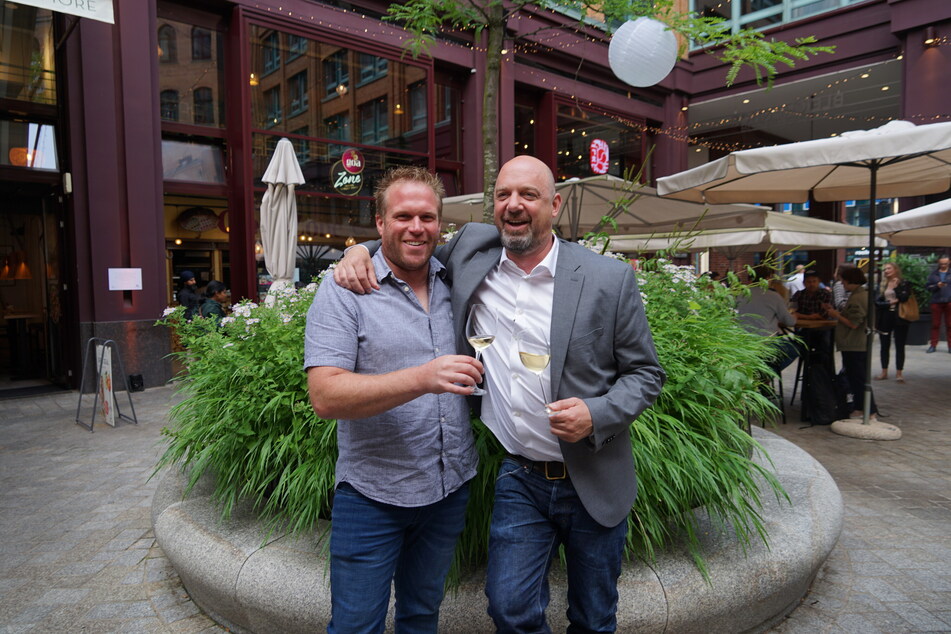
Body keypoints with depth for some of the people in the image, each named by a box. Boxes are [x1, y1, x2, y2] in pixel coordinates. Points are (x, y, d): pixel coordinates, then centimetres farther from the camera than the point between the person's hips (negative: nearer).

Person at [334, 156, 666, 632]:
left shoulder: (610, 279, -10)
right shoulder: (474, 248, -3)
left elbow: (646, 373, -3)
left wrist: (595, 414, -20)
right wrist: (361, 250, -5)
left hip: (592, 482, -1)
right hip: (519, 480, 1)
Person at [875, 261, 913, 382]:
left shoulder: (904, 283, -1)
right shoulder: (881, 285, 10)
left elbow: (904, 297, -16)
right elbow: (877, 301, 2)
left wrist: (896, 286, -10)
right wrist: (890, 303, -13)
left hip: (899, 317, -4)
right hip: (885, 317, 4)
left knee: (900, 346, 1)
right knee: (884, 346, 7)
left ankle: (899, 373, 5)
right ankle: (884, 372, 14)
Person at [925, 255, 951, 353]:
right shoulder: (933, 274, 8)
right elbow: (927, 286, 5)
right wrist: (937, 286, -12)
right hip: (936, 301, 0)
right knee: (935, 324, 4)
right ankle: (933, 345, 9)